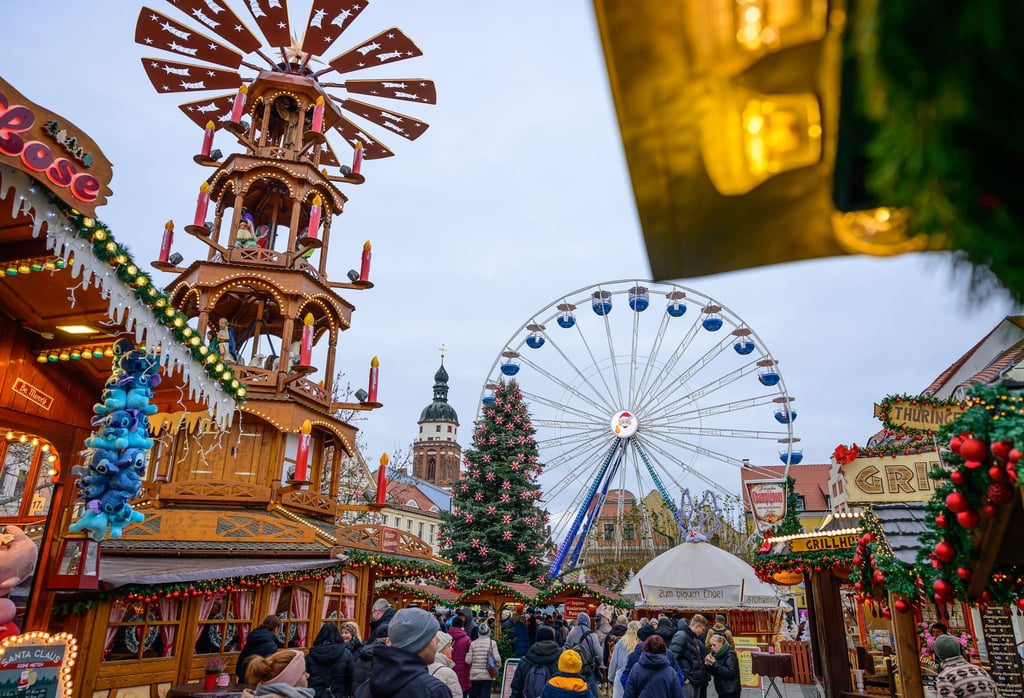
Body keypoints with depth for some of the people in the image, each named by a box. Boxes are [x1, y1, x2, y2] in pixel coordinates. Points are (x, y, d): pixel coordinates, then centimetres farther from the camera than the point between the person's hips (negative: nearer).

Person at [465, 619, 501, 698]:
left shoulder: (473, 643, -1)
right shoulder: (492, 643, -4)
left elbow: (468, 660, -3)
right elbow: (497, 658, -11)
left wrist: (467, 653, 16)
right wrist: (499, 663, 9)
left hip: (474, 675, 1)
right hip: (487, 675, -1)